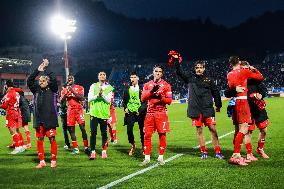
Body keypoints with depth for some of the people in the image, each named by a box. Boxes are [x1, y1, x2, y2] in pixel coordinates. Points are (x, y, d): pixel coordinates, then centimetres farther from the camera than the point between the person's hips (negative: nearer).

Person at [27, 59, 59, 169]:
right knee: (39, 140, 6)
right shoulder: (36, 90, 10)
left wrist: (46, 69, -12)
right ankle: (42, 161, 14)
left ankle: (53, 161, 9)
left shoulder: (52, 89, 3)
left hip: (50, 119, -3)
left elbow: (54, 80, -14)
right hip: (39, 119, 3)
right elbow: (29, 81, -2)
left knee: (52, 139, 0)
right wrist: (38, 70, -10)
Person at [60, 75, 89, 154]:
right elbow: (62, 101, 1)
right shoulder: (64, 90, 11)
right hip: (70, 110, 3)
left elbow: (82, 98, -10)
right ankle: (75, 148, 6)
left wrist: (73, 91, -17)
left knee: (82, 128, -9)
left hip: (79, 109, -3)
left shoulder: (79, 88, 4)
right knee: (71, 129, 0)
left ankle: (86, 147, -6)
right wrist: (66, 93, -14)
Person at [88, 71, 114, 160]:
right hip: (94, 112, 0)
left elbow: (108, 100, -4)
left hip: (104, 113, 0)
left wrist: (102, 94, -18)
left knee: (104, 133, 5)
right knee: (93, 132, -3)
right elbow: (89, 98, -2)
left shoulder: (109, 87, 6)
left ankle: (104, 151, 14)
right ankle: (93, 152, 1)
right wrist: (97, 95, -16)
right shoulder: (93, 86, 6)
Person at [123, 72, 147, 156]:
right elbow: (124, 100, 16)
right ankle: (133, 146, 16)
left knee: (142, 131, 1)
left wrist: (141, 110, -14)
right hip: (130, 112, 3)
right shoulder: (127, 89, 10)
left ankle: (143, 146, 16)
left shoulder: (142, 89, -2)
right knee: (129, 130, -4)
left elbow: (146, 101, -4)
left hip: (140, 112, -3)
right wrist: (125, 108, -1)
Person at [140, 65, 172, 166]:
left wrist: (160, 97, -19)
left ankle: (161, 157, 8)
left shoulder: (166, 85, 4)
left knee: (162, 135, -2)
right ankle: (147, 158, 5)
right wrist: (151, 91, -13)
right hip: (150, 113, 2)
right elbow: (143, 98, 0)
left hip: (161, 113, -2)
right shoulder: (147, 85, 12)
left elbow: (169, 100, -2)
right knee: (147, 135, -1)